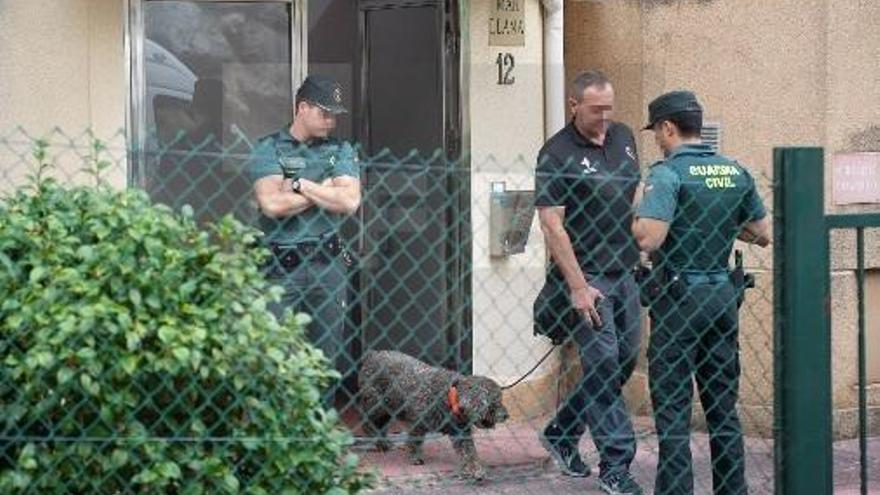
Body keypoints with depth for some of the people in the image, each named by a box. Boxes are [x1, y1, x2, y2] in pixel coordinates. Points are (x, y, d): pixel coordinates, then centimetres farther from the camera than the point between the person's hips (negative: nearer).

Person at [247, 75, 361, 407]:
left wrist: (299, 185, -6)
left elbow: (350, 202, -3)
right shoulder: (268, 150, 4)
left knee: (327, 355, 4)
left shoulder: (341, 151, 13)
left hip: (328, 263, 3)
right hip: (280, 264, -3)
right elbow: (272, 204, -12)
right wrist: (324, 191, -2)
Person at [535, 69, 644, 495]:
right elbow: (552, 225, -15)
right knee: (603, 362, -8)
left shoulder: (623, 137, 10)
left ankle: (560, 434, 27)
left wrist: (643, 248, 15)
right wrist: (578, 287, -19)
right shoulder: (557, 154, -12)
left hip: (623, 271, 7)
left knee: (625, 360, 11)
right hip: (584, 274, -7)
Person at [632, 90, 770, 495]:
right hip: (723, 295, 6)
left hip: (679, 298, -6)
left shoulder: (667, 174, -13)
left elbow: (647, 240, -23)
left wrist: (639, 206, -5)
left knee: (672, 411, 0)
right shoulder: (736, 172, 7)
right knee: (723, 407, 14)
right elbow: (763, 234, 13)